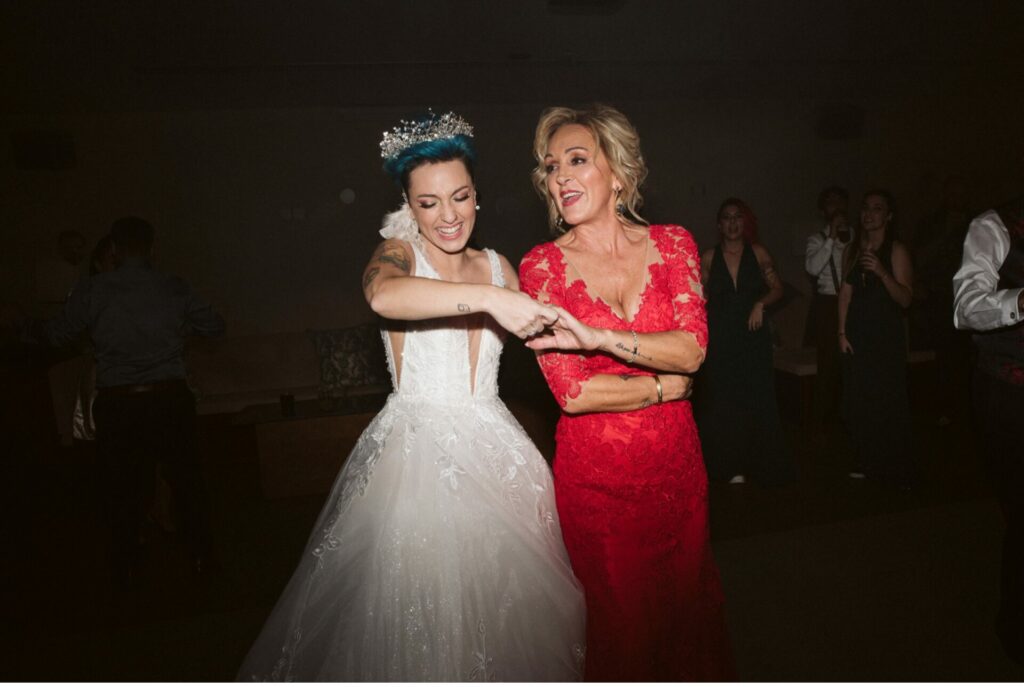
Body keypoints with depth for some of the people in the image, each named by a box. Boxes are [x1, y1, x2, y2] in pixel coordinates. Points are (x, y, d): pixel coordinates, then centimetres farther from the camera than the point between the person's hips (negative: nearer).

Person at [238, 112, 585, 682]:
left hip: (496, 453, 5)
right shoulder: (398, 253, -6)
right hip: (416, 457, -4)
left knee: (508, 605, 13)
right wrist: (487, 298, -40)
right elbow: (384, 295, -32)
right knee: (418, 608, 3)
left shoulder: (499, 266, 9)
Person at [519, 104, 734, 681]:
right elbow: (573, 392, -14)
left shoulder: (672, 243, 0)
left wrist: (599, 338, -24)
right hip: (594, 475, -2)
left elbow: (692, 348, -13)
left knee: (689, 605, 21)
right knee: (622, 621, 16)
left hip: (677, 464, 3)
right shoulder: (542, 265, -7)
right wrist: (669, 384, -8)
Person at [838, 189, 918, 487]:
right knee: (859, 400, 8)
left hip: (886, 335, -4)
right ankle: (865, 462, 22)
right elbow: (846, 293, 7)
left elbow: (905, 299, -11)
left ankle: (896, 470, 11)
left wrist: (883, 273, -26)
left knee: (887, 401, -2)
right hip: (857, 334, 4)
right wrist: (842, 333, 2)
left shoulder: (896, 251, -5)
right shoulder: (852, 250, 9)